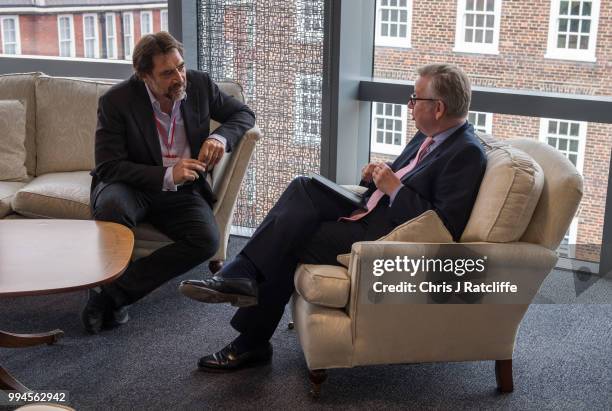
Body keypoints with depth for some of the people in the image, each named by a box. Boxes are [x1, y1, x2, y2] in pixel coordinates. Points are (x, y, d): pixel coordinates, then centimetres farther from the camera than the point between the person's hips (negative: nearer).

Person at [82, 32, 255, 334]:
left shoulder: (199, 85, -4)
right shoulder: (116, 101, -14)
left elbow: (244, 114, 9)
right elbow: (108, 167, -16)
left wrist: (221, 137, -15)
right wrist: (167, 176, -28)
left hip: (182, 191, 3)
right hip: (131, 187, -3)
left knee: (207, 240, -27)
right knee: (112, 207, -39)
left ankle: (115, 293, -21)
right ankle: (106, 280, -13)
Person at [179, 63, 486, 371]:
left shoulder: (467, 153, -15)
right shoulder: (429, 137, 13)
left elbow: (445, 227, -22)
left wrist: (395, 188, -19)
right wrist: (377, 178, 2)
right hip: (369, 214, 9)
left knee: (288, 246, -12)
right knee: (303, 188, -12)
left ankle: (251, 342, 0)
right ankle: (241, 275, -20)